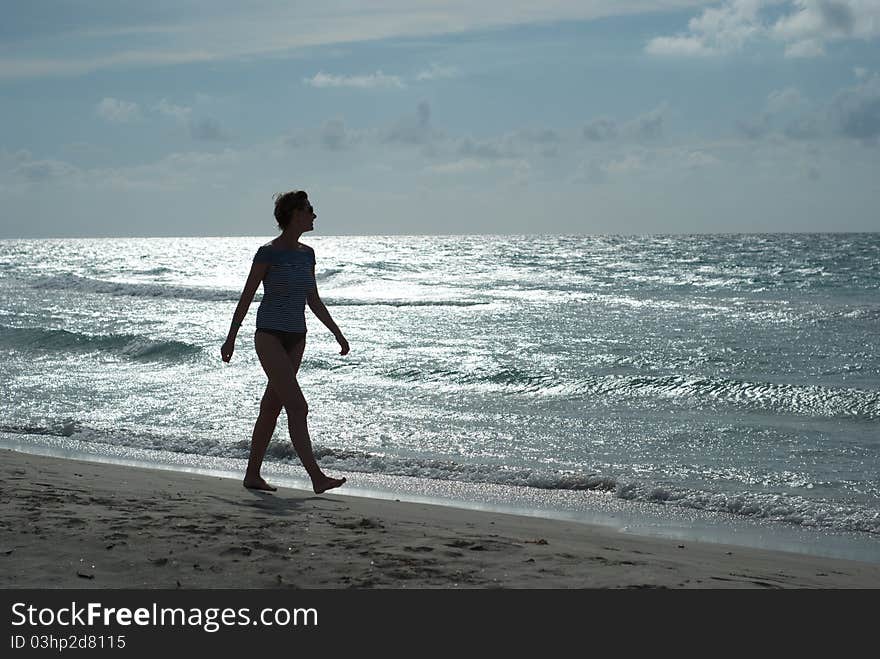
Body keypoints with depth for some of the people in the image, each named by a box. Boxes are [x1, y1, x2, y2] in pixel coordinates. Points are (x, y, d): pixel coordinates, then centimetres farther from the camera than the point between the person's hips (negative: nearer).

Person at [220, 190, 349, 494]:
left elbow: (314, 301, 16)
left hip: (296, 339, 7)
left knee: (271, 407, 11)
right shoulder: (268, 253, -10)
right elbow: (246, 298, -6)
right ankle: (317, 477, -18)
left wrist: (337, 333, 12)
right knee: (297, 407, -14)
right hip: (269, 336, -7)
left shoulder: (306, 254, 10)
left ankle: (252, 475, 19)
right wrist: (230, 340, -6)